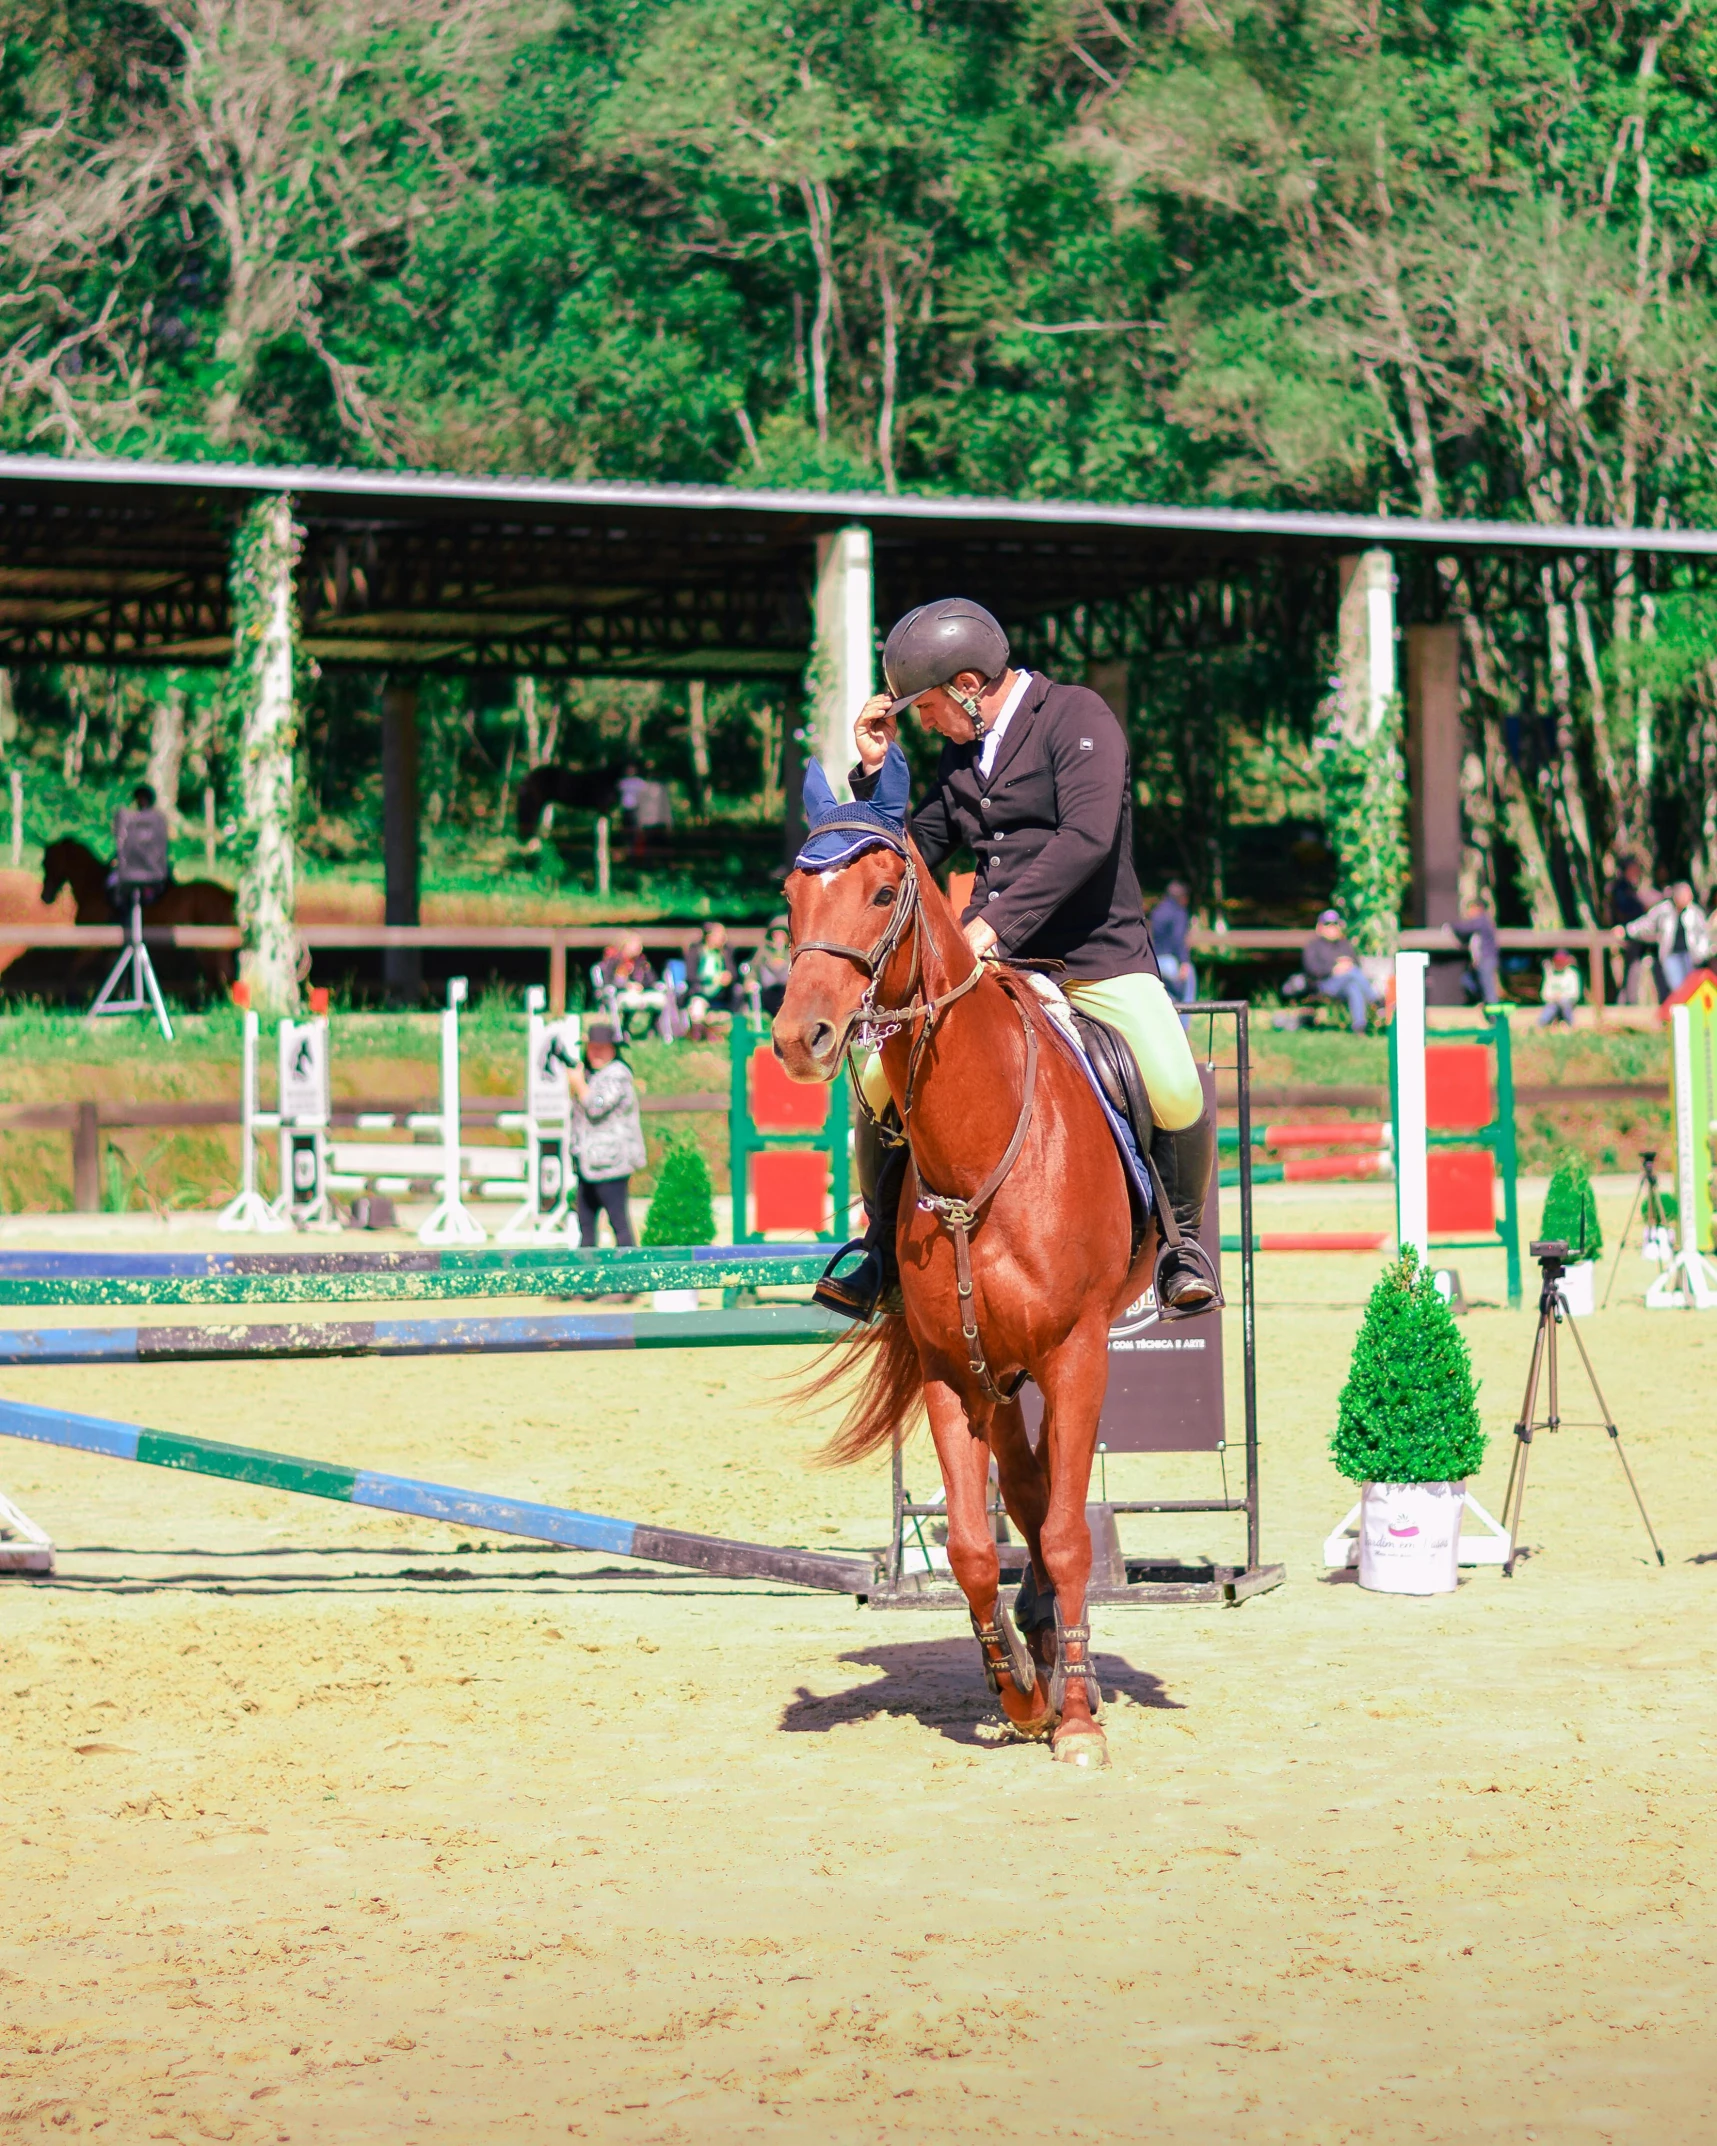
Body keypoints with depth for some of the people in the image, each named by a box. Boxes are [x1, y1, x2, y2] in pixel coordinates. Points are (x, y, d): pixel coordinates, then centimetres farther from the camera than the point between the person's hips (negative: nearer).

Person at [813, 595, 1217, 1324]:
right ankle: (884, 1245, 9)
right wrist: (876, 769, 8)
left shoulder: (1077, 718, -7)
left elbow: (1087, 838, -20)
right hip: (989, 964, 6)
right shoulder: (960, 752, 15)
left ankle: (1181, 1238, -2)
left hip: (1097, 957, -6)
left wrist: (997, 923, -25)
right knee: (878, 1076, -10)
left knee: (1176, 1092, -27)